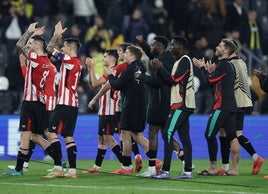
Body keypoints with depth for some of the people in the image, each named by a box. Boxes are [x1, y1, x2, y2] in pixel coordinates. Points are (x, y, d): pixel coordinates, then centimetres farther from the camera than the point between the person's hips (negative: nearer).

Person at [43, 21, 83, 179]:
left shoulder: (70, 61, -12)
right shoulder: (78, 63, 15)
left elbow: (50, 49, -8)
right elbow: (55, 51, 28)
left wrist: (57, 35, 5)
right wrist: (59, 36, 25)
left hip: (65, 104, -9)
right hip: (73, 104, 9)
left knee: (52, 133, -10)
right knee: (68, 136, 9)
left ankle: (58, 168, -16)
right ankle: (72, 170, 5)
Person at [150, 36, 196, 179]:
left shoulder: (184, 61, -11)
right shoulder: (181, 60, 20)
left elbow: (173, 80, -16)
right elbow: (172, 81, 18)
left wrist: (160, 68, -8)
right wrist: (160, 69, 7)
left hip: (181, 104, -10)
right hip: (184, 104, 10)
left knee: (167, 134, -12)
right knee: (184, 137, 8)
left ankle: (165, 171, -16)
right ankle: (188, 171, 7)